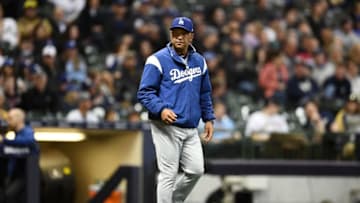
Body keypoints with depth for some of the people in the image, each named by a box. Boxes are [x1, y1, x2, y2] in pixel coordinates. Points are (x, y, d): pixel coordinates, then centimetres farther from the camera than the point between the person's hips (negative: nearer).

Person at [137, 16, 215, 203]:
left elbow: (205, 93, 22)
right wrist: (161, 109, -25)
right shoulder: (158, 60, -8)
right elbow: (144, 93, -10)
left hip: (191, 128, 6)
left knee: (196, 170, 5)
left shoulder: (199, 61, 12)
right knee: (169, 174, -5)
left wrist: (208, 118, 15)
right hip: (167, 127, -6)